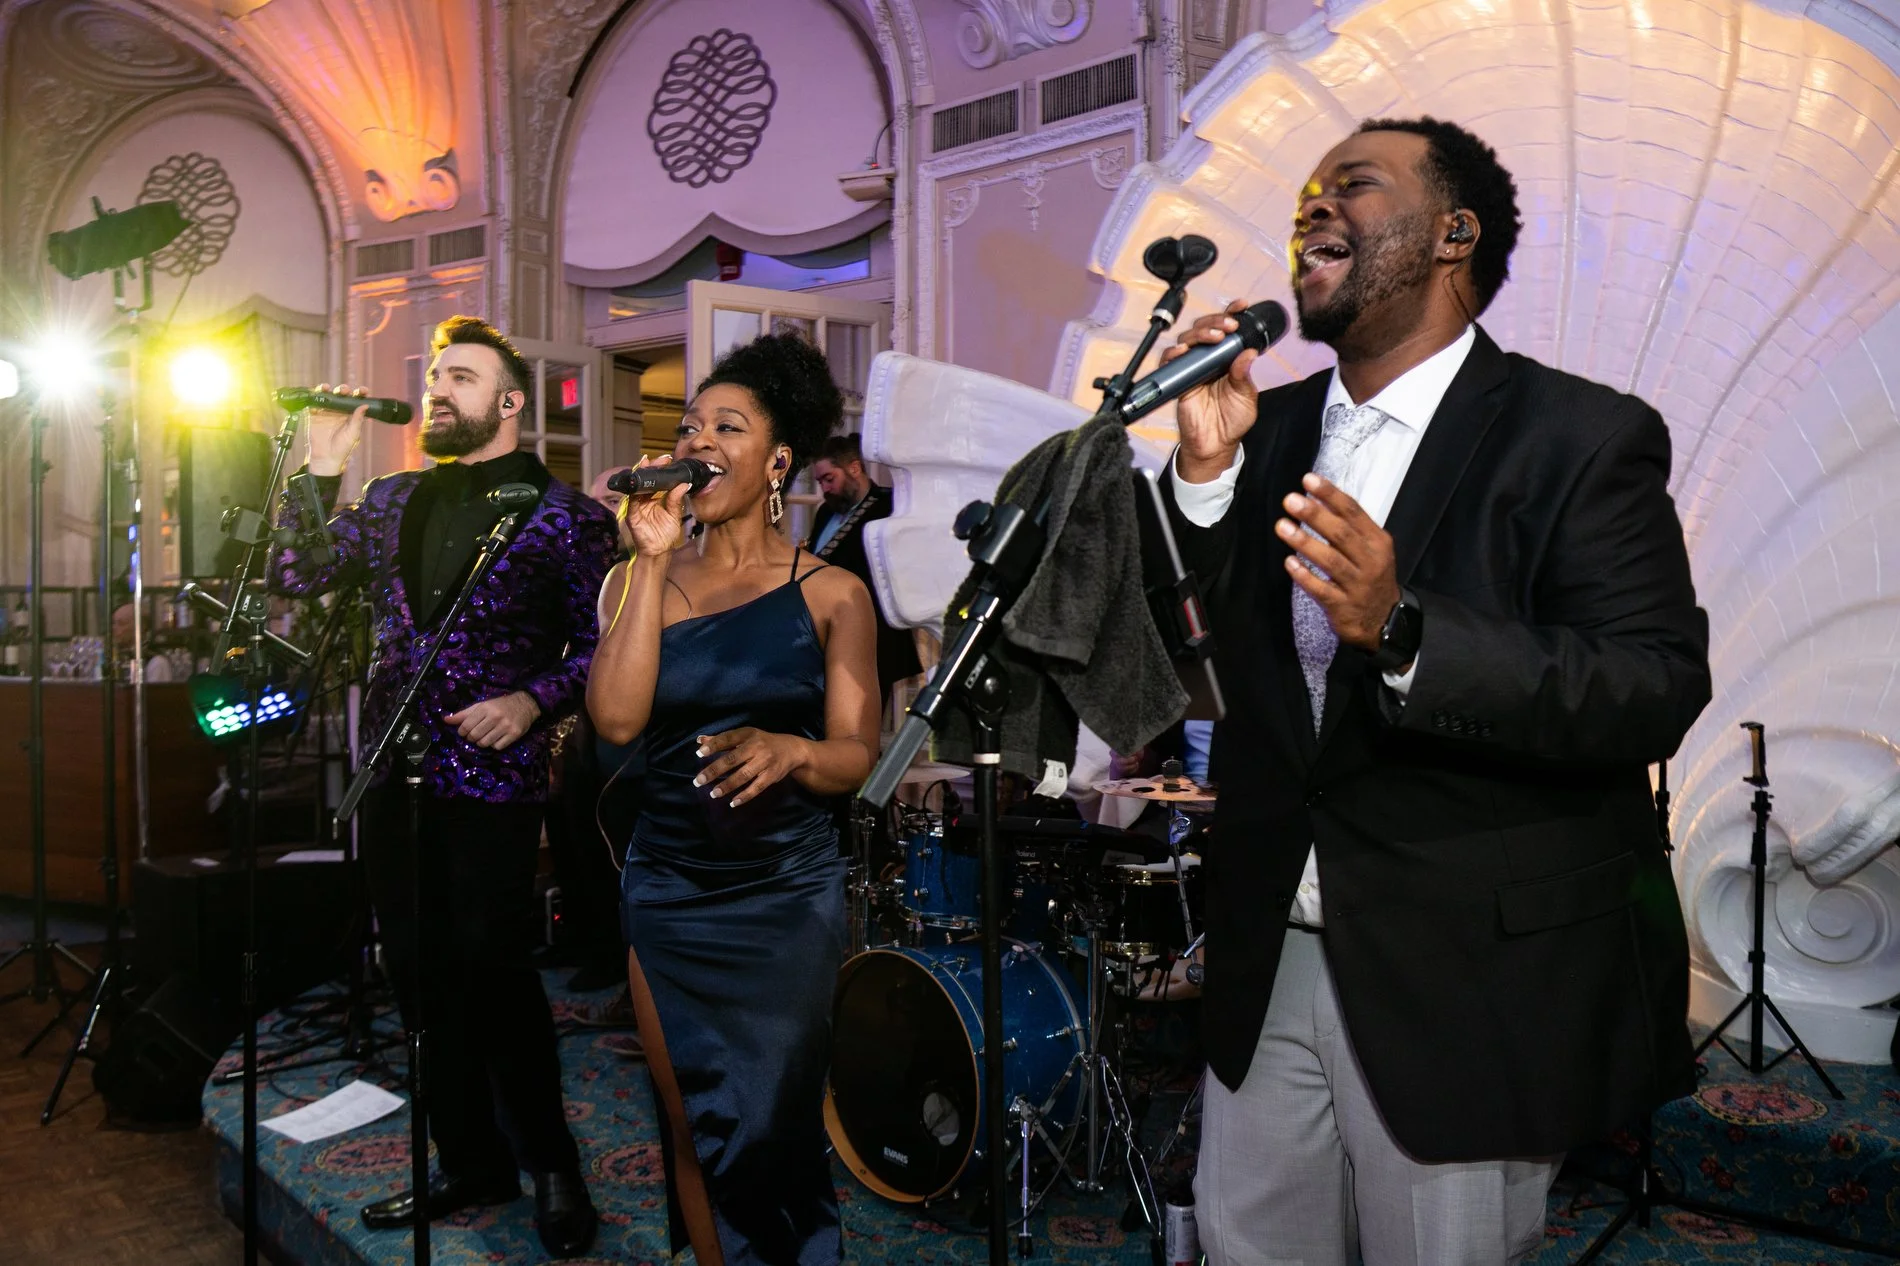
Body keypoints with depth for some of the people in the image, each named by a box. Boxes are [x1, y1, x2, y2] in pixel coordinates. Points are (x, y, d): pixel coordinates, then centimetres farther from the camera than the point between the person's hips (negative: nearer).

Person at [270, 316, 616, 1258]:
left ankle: (550, 1164, 17)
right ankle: (469, 1162, 27)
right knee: (422, 977, 12)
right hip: (395, 777, 6)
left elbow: (602, 644, -5)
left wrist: (533, 701, -18)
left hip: (492, 781, -6)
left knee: (493, 976, -4)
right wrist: (322, 469, 1)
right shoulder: (393, 500, 14)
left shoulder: (561, 513, -3)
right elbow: (295, 577, 8)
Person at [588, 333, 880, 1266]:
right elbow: (616, 719, -14)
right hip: (668, 889, 3)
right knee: (693, 1133, 13)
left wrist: (789, 749, -28)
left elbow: (857, 758, -6)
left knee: (769, 1131, 4)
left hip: (788, 893, -2)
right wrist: (654, 560, -13)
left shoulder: (830, 593, -3)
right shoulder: (638, 580, 3)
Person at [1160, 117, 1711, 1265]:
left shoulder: (1583, 437, -10)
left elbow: (1660, 693, -19)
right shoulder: (1269, 429, 6)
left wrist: (1404, 632, -32)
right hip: (1268, 960, 5)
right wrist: (1207, 469, -13)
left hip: (1470, 986, -5)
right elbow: (1211, 659, 1)